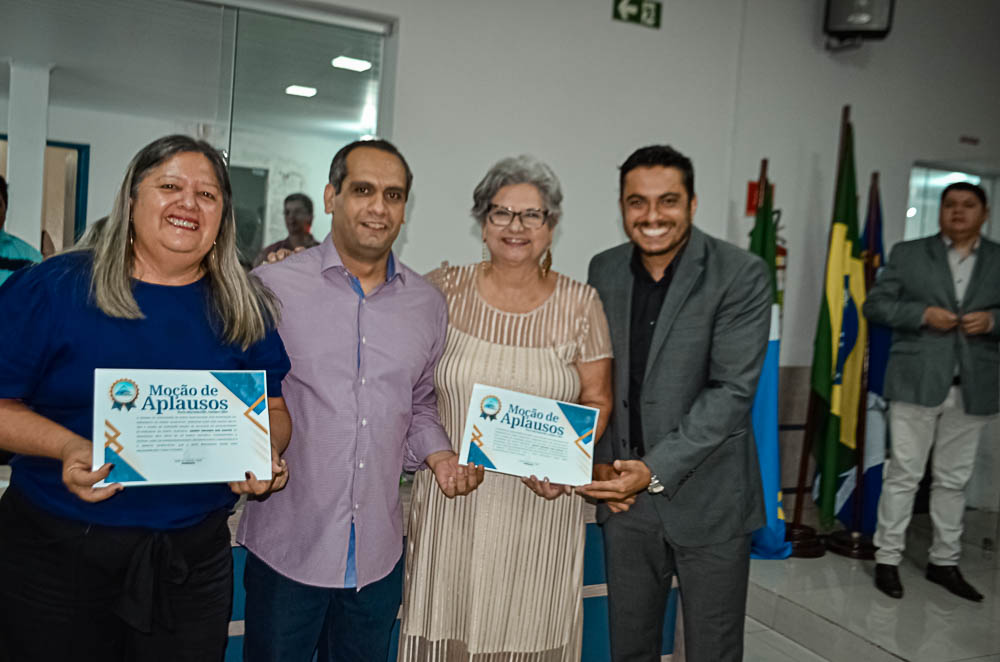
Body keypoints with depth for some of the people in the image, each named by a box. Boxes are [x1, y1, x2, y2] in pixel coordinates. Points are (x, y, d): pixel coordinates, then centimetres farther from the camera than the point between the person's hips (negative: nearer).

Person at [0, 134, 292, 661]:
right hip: (58, 554, -2)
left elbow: (274, 408, 9)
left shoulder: (247, 310, 4)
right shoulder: (53, 288, -4)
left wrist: (265, 454, -12)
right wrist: (68, 447, -20)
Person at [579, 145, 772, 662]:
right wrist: (599, 460, -3)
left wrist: (656, 470, -22)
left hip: (707, 499, -4)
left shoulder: (741, 275, -12)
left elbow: (732, 391, -17)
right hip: (623, 495, 4)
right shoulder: (604, 269, 3)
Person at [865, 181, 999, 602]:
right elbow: (875, 304, 1)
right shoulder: (908, 254, 5)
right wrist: (924, 314, -13)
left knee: (954, 480, 11)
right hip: (917, 383, -2)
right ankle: (888, 559, 12)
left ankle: (945, 562, 23)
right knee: (904, 474, 2)